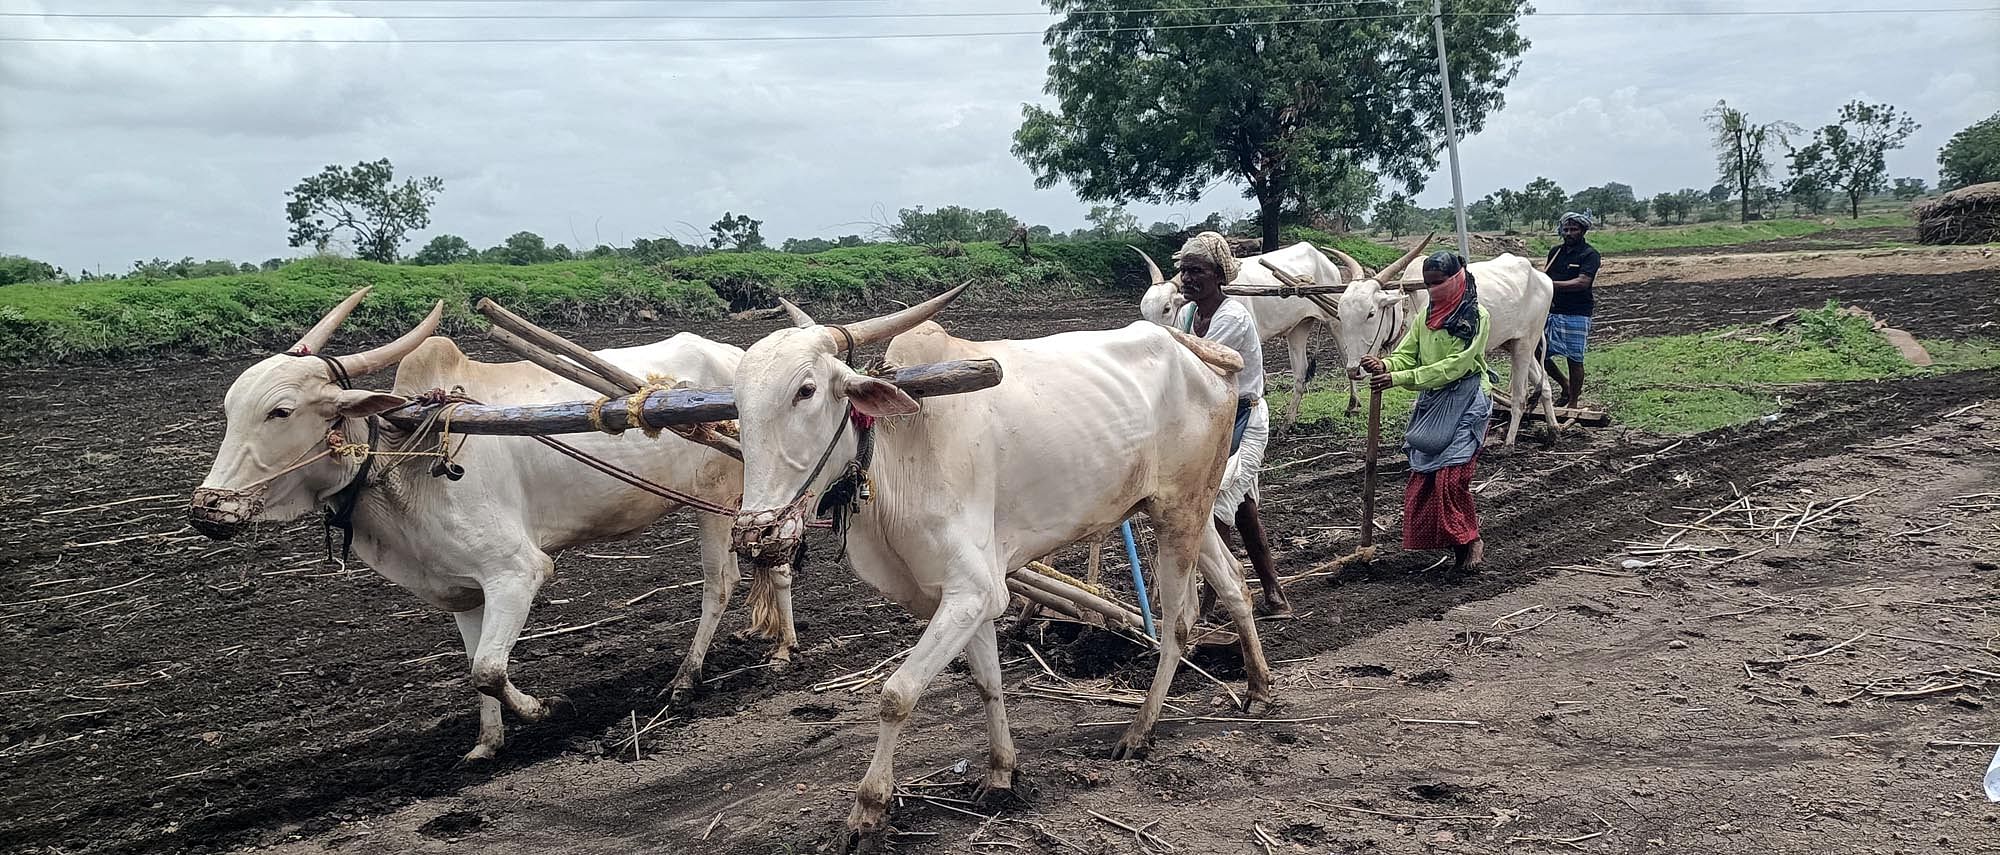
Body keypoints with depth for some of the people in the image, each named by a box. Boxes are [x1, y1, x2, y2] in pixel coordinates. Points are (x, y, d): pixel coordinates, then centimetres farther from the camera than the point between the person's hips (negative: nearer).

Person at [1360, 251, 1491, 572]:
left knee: (1450, 475, -13)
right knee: (1422, 476, 2)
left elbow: (1454, 366, -19)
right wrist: (1383, 366, -22)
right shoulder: (1426, 317, 11)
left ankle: (1471, 542, 3)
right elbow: (1406, 355, 4)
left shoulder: (1476, 317, -10)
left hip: (1464, 403, -6)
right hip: (1430, 404, 7)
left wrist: (1397, 378, -25)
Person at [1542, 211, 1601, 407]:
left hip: (1576, 314, -6)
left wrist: (1552, 284, -24)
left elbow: (1582, 282, -18)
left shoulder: (1590, 254, -6)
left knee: (1575, 359, 1)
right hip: (1552, 312, 6)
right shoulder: (1555, 251, 12)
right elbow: (1546, 277, 16)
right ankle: (1565, 385, 28)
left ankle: (1573, 402, 13)